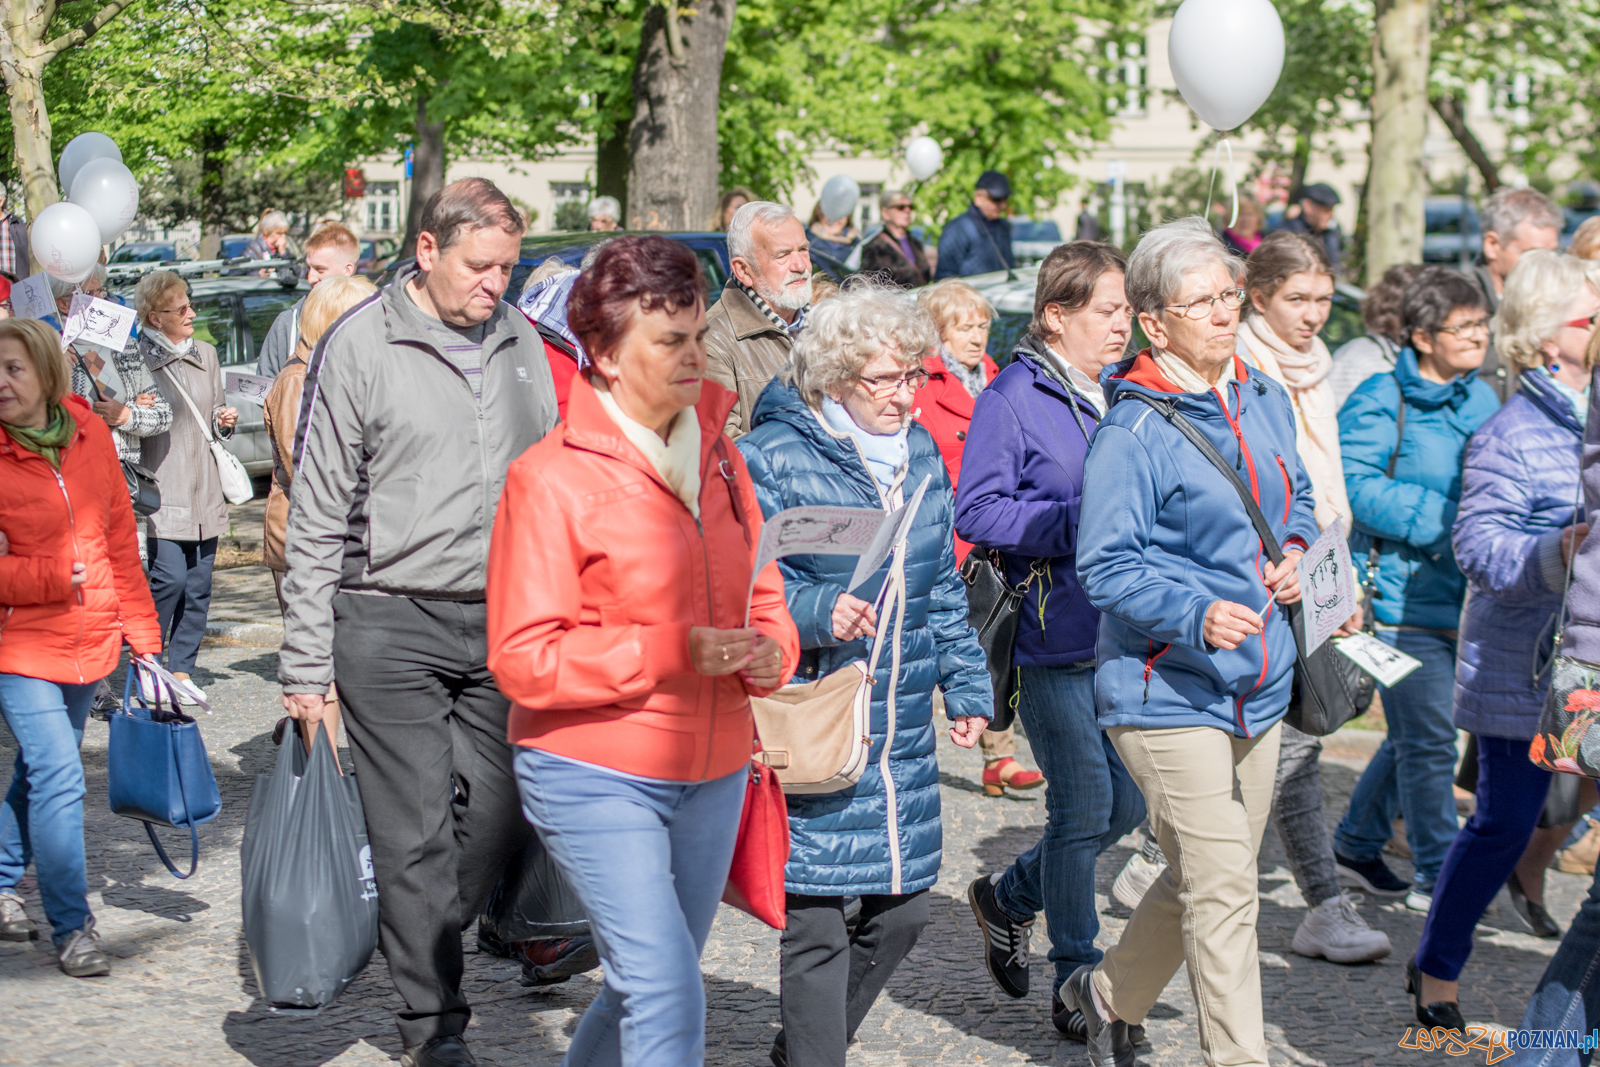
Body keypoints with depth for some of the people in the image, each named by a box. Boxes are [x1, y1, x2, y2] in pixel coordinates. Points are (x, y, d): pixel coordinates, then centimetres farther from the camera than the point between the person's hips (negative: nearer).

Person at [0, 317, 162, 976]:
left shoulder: (90, 434, 3)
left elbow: (120, 538, 10)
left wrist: (140, 631, 11)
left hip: (89, 643, 5)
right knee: (58, 780, -10)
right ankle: (71, 928, 0)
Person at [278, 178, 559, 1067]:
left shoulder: (520, 341, 10)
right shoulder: (359, 346, -5)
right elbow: (316, 519, -4)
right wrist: (307, 664, -7)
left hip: (504, 624, 5)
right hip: (390, 625, -4)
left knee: (502, 813, 3)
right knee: (415, 831, -2)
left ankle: (417, 941, 27)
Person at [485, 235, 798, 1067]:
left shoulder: (717, 456, 9)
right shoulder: (551, 477, -12)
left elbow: (762, 591, 19)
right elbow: (522, 659, -15)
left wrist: (770, 649, -6)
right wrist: (670, 654, -23)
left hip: (711, 777, 7)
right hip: (595, 778, -7)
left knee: (653, 989, 16)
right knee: (668, 996, -13)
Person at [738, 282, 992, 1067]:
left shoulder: (920, 455, 12)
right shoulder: (773, 458, -9)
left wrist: (966, 685, 18)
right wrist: (814, 614, -26)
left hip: (903, 735, 7)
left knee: (902, 909, 12)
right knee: (814, 923, -6)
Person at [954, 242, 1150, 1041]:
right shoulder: (1013, 398, -7)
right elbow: (977, 512, -13)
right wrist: (1084, 518, -17)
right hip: (1055, 635, -7)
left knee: (1126, 804, 9)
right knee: (1085, 809, -3)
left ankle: (1008, 897, 33)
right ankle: (1076, 983, 12)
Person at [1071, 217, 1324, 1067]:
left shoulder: (1264, 402, 8)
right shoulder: (1131, 432, -15)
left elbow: (1295, 497, 24)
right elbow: (1106, 566, -17)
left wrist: (1296, 550, 2)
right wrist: (1197, 614, -31)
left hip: (1256, 686, 8)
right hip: (1167, 693, -8)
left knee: (1207, 878, 19)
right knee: (1223, 889, -11)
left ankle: (1110, 993, 41)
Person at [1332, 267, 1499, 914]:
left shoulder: (1480, 398, 11)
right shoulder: (1381, 403, -11)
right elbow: (1355, 486, -20)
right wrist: (1444, 520, -21)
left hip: (1461, 596, 8)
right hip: (1403, 595, -8)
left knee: (1415, 734, 16)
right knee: (1427, 739, -4)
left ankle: (1355, 845, 32)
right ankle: (1438, 877, 7)